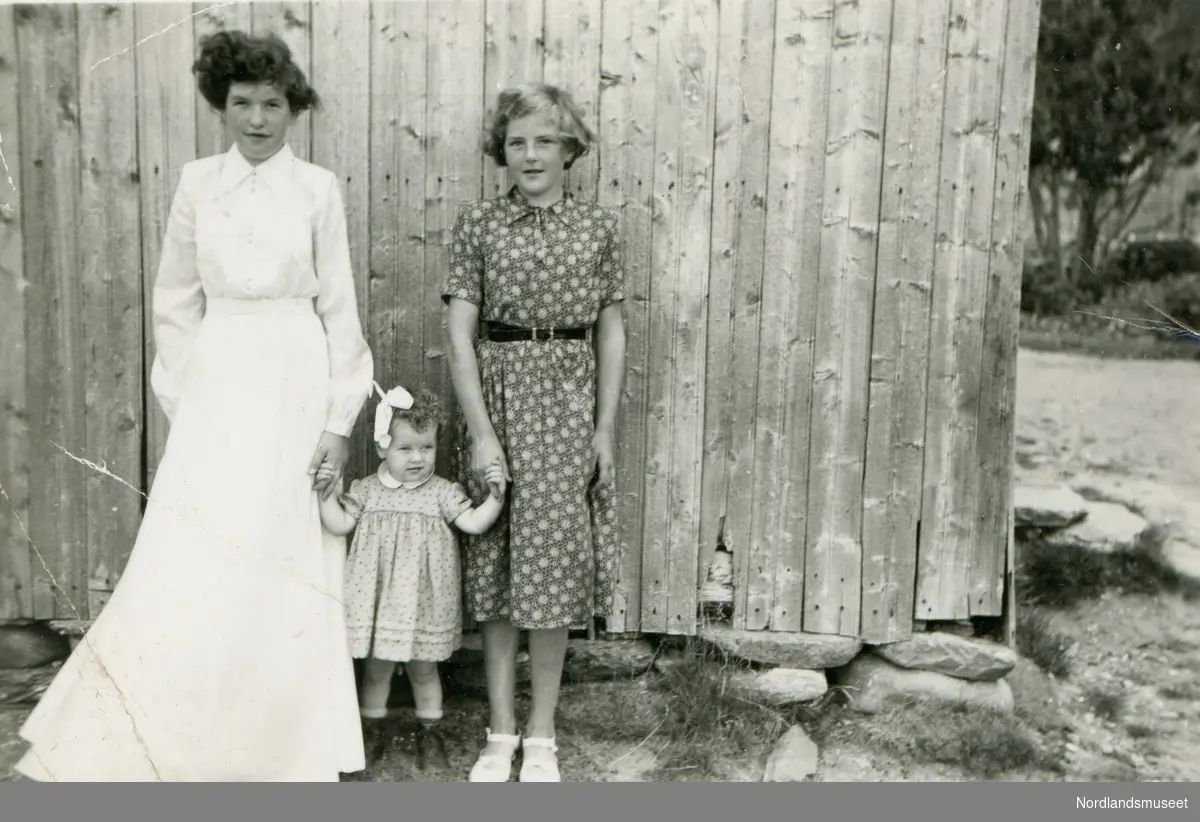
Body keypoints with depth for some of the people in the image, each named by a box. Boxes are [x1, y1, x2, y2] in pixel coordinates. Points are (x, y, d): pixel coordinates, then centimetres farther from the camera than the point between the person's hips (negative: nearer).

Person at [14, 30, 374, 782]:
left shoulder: (318, 189, 0)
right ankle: (175, 746, 16)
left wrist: (339, 421, -4)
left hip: (296, 387, -1)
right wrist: (183, 401, 4)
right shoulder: (198, 184, 5)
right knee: (195, 569, -1)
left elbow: (340, 309, -1)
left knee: (286, 570, 4)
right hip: (217, 388, 2)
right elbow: (177, 303, 9)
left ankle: (284, 750, 21)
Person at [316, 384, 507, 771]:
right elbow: (339, 524, -3)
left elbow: (475, 523, -9)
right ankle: (372, 731, 30)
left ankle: (429, 733, 28)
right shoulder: (367, 490, 1)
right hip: (379, 599, 1)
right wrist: (325, 492, -12)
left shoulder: (443, 493, -3)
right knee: (376, 669, 13)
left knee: (424, 669, 12)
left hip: (423, 602, -1)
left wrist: (495, 494, -21)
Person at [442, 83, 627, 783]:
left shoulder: (600, 227, 5)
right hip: (498, 393, 0)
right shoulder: (479, 224, 1)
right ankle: (501, 733, 18)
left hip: (569, 402, 0)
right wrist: (480, 430, -10)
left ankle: (542, 738, 17)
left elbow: (611, 332, 7)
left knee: (555, 563, 3)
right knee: (496, 566, 5)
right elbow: (460, 332, -3)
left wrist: (606, 427, 1)